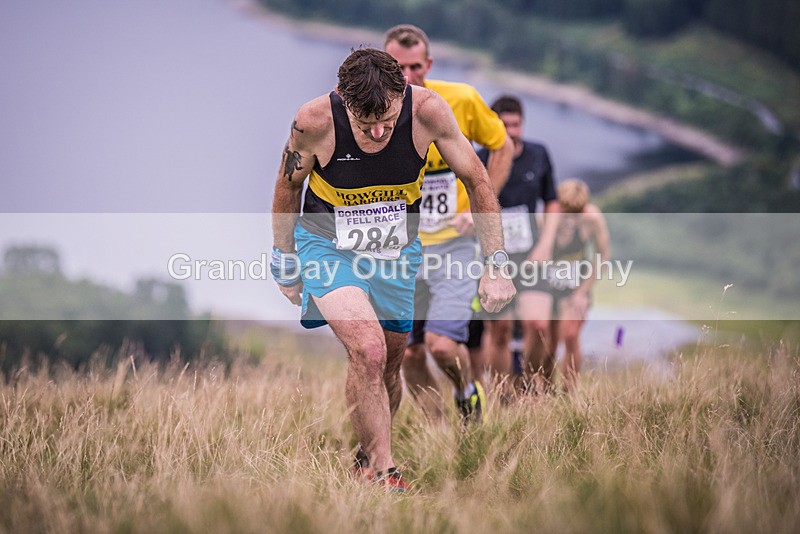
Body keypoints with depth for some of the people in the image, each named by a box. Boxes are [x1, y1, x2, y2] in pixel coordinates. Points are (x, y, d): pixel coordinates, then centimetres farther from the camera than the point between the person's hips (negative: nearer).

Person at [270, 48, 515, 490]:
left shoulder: (427, 110, -24)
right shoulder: (315, 122, -27)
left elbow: (475, 179, -10)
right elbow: (288, 186, -5)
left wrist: (495, 265, -12)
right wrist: (284, 264, 5)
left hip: (396, 252, 3)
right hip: (328, 246, -3)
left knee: (388, 368, 12)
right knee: (368, 352, -24)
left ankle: (368, 460, 38)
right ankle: (382, 473, -12)